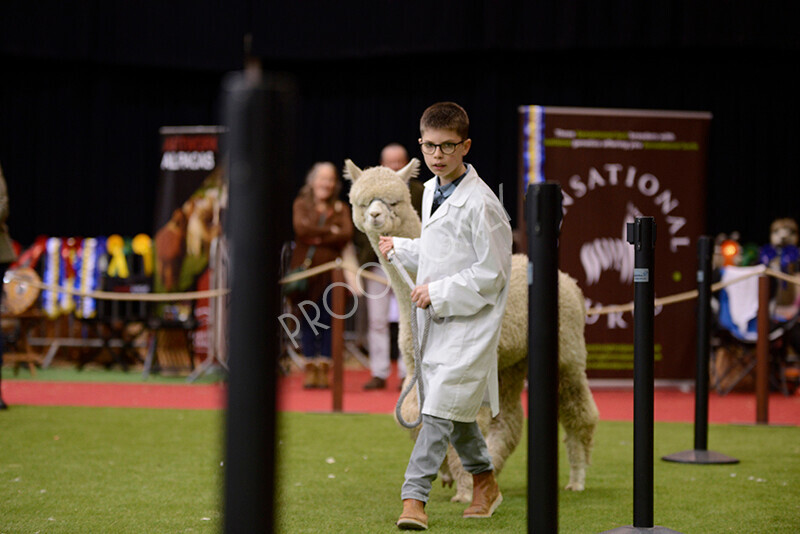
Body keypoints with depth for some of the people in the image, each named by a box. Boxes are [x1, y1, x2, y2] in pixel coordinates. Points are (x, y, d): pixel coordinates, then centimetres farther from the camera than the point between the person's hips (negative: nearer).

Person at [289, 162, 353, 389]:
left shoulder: (341, 208, 12)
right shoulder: (301, 204, 11)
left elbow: (346, 234, -4)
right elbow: (301, 228, -7)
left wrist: (318, 238, -8)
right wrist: (330, 231, -4)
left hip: (330, 271, 0)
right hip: (305, 268, 0)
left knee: (328, 319, -1)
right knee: (307, 319, 0)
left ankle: (324, 368, 5)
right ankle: (310, 367, 5)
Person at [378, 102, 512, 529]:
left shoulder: (480, 204, -17)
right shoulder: (431, 192, 10)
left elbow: (491, 273, -17)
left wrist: (437, 293, -17)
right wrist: (399, 249, 22)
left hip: (470, 322, -9)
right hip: (436, 320, 9)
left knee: (439, 408, -13)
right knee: (456, 409, 17)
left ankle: (414, 496, -13)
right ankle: (484, 482, 34)